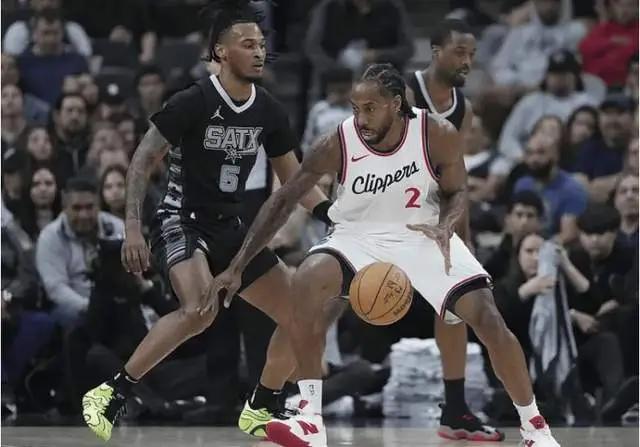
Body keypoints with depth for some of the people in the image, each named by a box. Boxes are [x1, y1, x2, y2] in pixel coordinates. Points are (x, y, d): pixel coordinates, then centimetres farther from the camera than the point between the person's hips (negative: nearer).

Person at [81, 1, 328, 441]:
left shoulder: (269, 112, 3)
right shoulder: (193, 102, -16)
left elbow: (294, 180, 13)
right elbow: (143, 162, -11)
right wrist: (133, 229, -20)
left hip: (231, 228, 7)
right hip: (182, 221, -7)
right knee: (200, 311, -33)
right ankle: (110, 394, -25)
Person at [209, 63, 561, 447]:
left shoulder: (437, 135, -20)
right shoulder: (339, 144, -22)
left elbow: (456, 192, -3)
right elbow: (284, 201, -14)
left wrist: (446, 227, -27)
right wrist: (237, 267, -17)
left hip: (424, 235, 1)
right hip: (360, 235, 0)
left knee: (488, 318, -14)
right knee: (307, 283, -31)